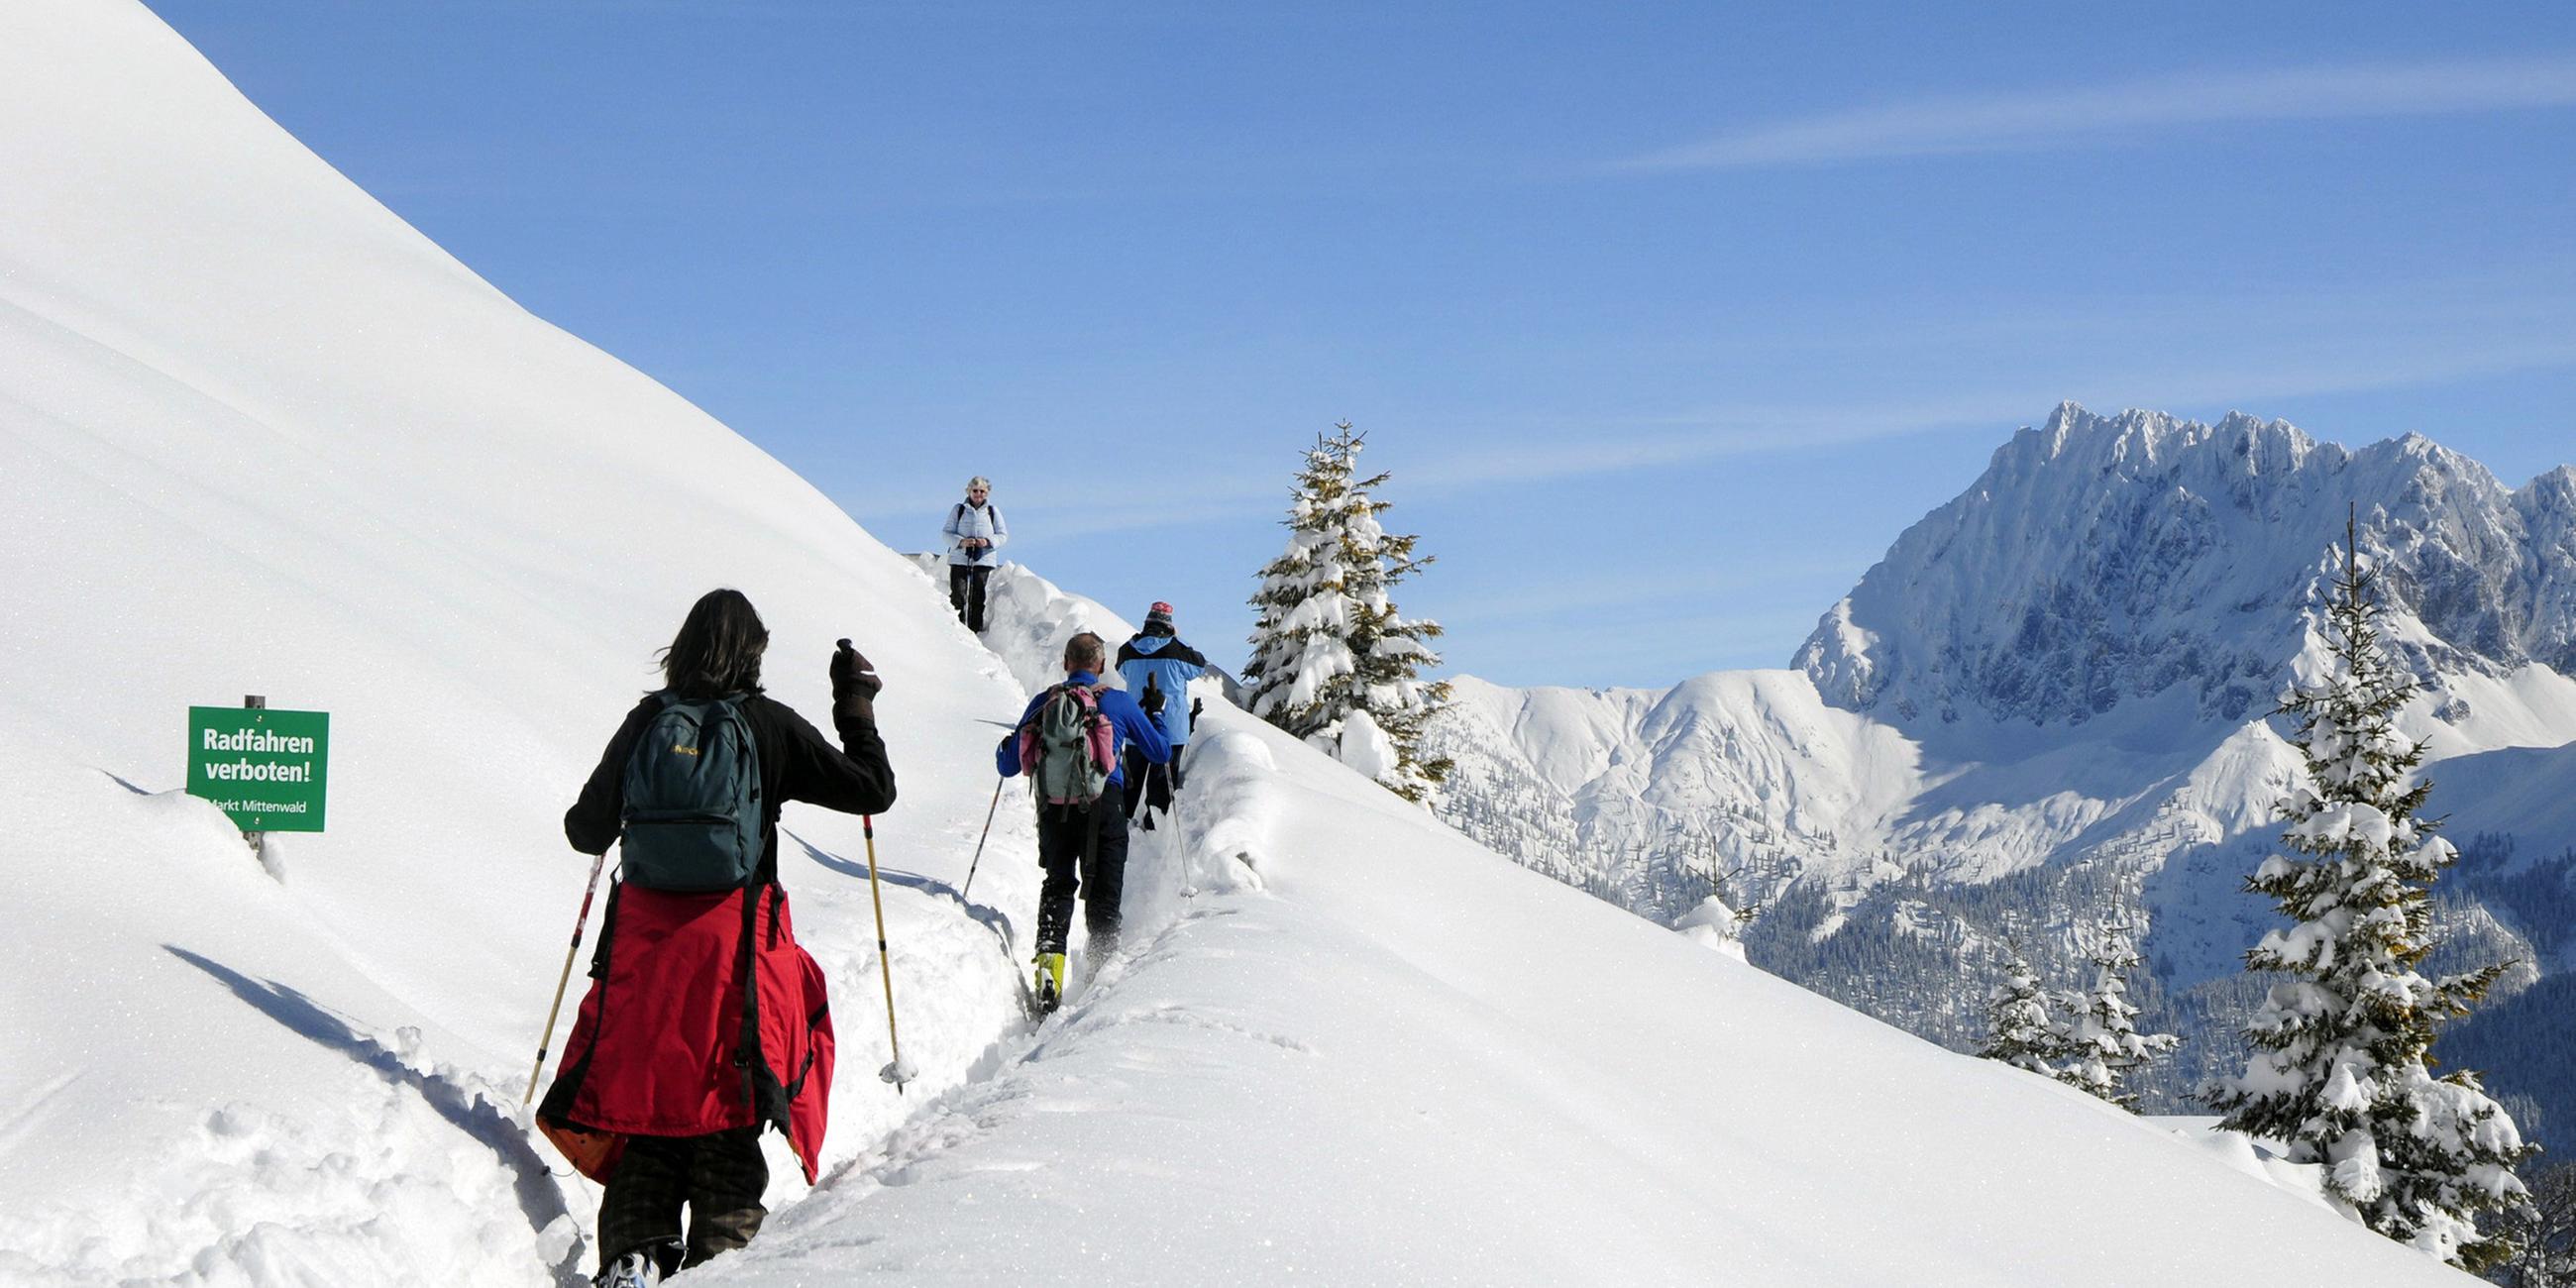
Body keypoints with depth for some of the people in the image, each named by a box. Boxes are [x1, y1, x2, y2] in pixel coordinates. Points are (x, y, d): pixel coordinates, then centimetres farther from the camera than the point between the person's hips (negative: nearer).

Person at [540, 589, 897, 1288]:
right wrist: (856, 704, 13)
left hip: (643, 932, 2)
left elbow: (587, 831, 9)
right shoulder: (771, 726, -4)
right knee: (729, 1093, 6)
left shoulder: (645, 721, 3)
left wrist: (587, 819, 32)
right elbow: (873, 790, 1)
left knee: (647, 1083, 10)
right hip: (738, 937, -2)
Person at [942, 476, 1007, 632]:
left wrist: (988, 541, -10)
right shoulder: (959, 510, 7)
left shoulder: (992, 512, 10)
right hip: (959, 559, -1)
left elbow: (1003, 535, 10)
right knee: (958, 596, -9)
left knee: (978, 599, -1)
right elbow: (947, 533, 4)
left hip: (983, 560, 1)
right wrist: (961, 541, -15)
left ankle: (975, 631, 3)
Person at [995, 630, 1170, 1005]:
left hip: (1054, 808, 2)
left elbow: (1010, 766, 12)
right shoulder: (1120, 703, 4)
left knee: (1057, 886, 13)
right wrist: (1155, 714, 35)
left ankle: (1049, 955, -7)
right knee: (1103, 892, 8)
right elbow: (1161, 752, 15)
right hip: (1105, 805, -1)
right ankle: (1103, 964, 2)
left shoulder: (1043, 702, 7)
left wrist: (1004, 749, 36)